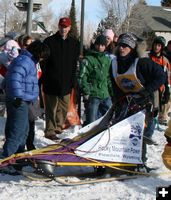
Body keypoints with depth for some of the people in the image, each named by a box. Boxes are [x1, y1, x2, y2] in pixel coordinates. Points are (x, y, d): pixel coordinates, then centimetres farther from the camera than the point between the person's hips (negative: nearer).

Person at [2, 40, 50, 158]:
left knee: (24, 129, 21)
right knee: (18, 130, -9)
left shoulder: (28, 61, 17)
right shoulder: (24, 61, -17)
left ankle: (20, 153, 32)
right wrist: (18, 97, -27)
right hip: (19, 102, -11)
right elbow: (15, 79, -29)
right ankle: (7, 156, -7)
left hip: (22, 101, 11)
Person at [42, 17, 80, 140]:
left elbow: (75, 64, 10)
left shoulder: (74, 43, 8)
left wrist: (73, 80, 3)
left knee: (64, 107, 11)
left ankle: (58, 127, 27)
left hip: (66, 83, 4)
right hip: (51, 82, -4)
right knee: (51, 108, -1)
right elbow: (43, 62, -4)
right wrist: (44, 79, -9)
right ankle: (50, 131, 6)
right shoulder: (49, 41, -3)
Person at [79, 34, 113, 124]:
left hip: (106, 96, 6)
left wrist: (110, 90, 18)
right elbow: (82, 77, -9)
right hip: (93, 96, -6)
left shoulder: (107, 59, 15)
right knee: (92, 121, -5)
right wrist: (86, 92, -14)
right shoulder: (88, 59, -5)